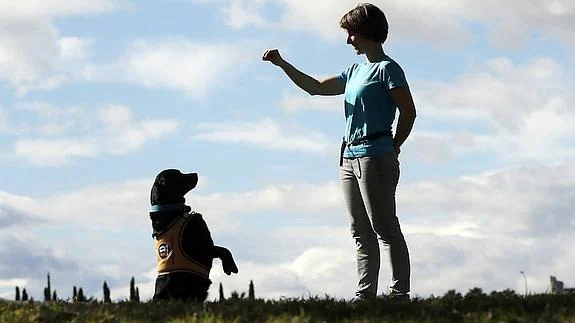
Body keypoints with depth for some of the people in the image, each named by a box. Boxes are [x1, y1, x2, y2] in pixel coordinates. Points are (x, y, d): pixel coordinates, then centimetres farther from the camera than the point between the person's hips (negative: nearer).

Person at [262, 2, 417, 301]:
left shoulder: (387, 69, -4)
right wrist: (282, 64, 19)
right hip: (349, 158, 9)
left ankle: (399, 294, -11)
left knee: (386, 229, -10)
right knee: (361, 233, 7)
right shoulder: (355, 71, 20)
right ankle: (365, 295, 9)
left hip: (375, 157, -9)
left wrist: (393, 148, -5)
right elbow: (315, 87, 25)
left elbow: (409, 112, -8)